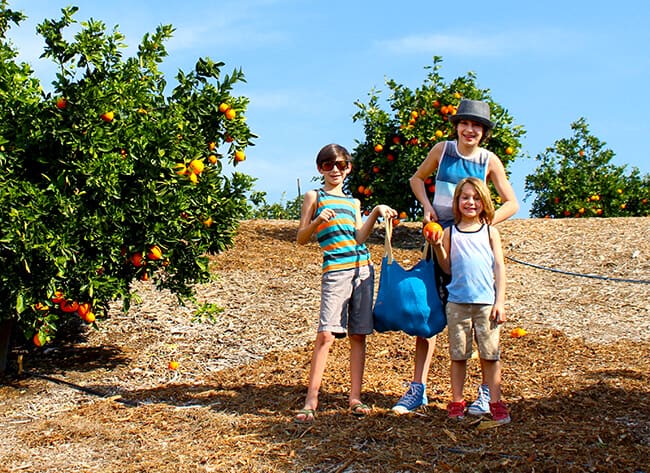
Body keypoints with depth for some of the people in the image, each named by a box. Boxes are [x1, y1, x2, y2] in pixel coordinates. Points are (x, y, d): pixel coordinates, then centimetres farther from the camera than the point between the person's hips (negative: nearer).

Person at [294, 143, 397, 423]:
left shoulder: (353, 202, 19)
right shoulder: (314, 197, 9)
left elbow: (359, 237, 6)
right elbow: (301, 239, 4)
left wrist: (376, 213, -3)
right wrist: (317, 221, -13)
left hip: (363, 267, 4)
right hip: (335, 270, -4)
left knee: (358, 334, 4)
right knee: (326, 334, -13)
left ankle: (355, 398, 10)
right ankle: (310, 402, -8)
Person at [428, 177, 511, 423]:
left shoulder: (490, 232, 6)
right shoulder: (450, 233, 6)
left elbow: (499, 267, 5)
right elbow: (448, 268, 9)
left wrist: (500, 302, -2)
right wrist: (437, 246, -7)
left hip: (486, 302, 0)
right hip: (457, 302, 0)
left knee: (490, 354, 1)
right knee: (458, 354, 7)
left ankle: (495, 402, 9)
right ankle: (456, 401, 15)